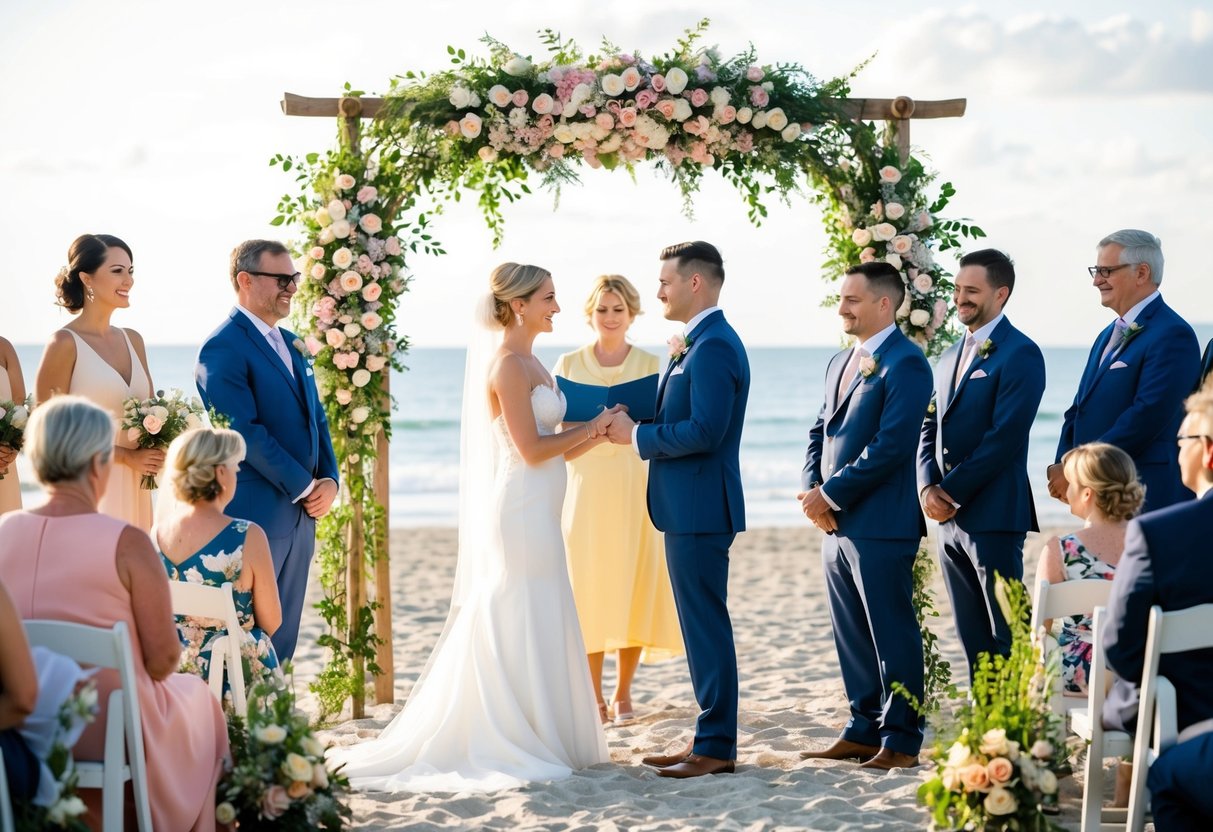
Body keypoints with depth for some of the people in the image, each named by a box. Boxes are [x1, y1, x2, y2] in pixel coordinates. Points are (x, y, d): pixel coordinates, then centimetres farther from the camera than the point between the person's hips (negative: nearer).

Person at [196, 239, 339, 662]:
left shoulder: (291, 343, 16)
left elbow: (316, 418, 18)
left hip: (300, 515, 8)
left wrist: (329, 480, 1)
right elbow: (245, 432, -18)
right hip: (254, 514, -8)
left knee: (281, 640, 11)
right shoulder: (223, 348, -12)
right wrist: (304, 487, -13)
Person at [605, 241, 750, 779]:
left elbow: (704, 431, -24)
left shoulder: (713, 347, -16)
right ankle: (710, 738, 22)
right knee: (701, 624, 14)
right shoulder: (696, 345, 16)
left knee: (706, 624, -5)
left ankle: (716, 746, 2)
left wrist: (637, 436, -14)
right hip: (690, 507, 11)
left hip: (700, 508, -11)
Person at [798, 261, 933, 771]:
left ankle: (901, 742, 5)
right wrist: (811, 490, 1)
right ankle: (863, 731, 22)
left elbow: (890, 446, -19)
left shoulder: (904, 364, -11)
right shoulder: (841, 363, 18)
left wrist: (830, 495, -15)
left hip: (880, 523, -9)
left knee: (892, 634, -2)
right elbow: (821, 432, 20)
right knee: (851, 635, 13)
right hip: (837, 523, 9)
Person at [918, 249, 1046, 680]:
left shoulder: (1020, 354, -9)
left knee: (1005, 636, -4)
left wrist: (952, 491, -15)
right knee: (972, 636, 12)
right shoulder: (950, 357, 18)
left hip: (993, 515, -8)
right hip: (949, 517, 8)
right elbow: (930, 429, 16)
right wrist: (928, 486, -2)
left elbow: (1005, 436, -17)